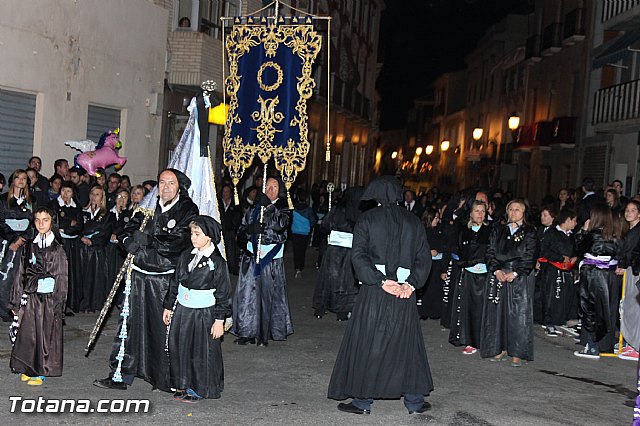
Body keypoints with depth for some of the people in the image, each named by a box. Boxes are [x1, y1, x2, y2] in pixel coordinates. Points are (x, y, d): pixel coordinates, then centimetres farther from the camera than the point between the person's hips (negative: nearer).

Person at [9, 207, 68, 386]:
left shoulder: (57, 249, -4)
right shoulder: (30, 246, 6)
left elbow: (61, 278, -5)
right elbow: (21, 274, 10)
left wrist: (58, 305, -8)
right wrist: (16, 301, 8)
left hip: (49, 298, -3)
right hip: (29, 297, 4)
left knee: (46, 334, 3)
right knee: (27, 333, 8)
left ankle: (41, 372, 16)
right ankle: (28, 369, 25)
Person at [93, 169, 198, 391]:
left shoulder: (188, 210, -2)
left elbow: (178, 242, -15)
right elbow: (126, 232, 12)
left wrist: (148, 240, -17)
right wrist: (130, 241, -10)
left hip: (167, 277, -4)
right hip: (139, 274, 4)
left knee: (166, 327, 0)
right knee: (130, 322, 6)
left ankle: (168, 379, 14)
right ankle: (120, 376, 17)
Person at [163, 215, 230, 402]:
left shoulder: (217, 262, -12)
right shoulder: (186, 256, 5)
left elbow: (223, 293, -10)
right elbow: (175, 283, 15)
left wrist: (219, 320, -12)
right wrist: (169, 306, 15)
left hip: (204, 313, -6)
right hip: (182, 310, 6)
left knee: (202, 351, 3)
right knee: (179, 348, 12)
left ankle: (198, 389, 18)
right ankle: (182, 385, 28)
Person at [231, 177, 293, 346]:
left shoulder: (282, 209, 5)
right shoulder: (254, 208, 13)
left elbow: (280, 224, -14)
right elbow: (243, 227, 9)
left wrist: (269, 206, -19)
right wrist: (252, 228, -11)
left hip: (272, 258, -3)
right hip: (252, 256, 3)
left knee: (268, 294, -1)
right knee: (247, 293, 0)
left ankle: (264, 334, 9)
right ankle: (247, 331, 9)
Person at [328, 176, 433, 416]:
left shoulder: (367, 219, -2)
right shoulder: (413, 222, 7)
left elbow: (359, 255, -12)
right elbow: (424, 257, 2)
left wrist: (380, 281, -15)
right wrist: (412, 283, -6)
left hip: (374, 291, -3)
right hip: (405, 292, 3)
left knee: (366, 342, 6)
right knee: (406, 343, 13)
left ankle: (362, 400, 12)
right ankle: (414, 400, 19)